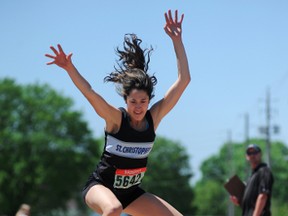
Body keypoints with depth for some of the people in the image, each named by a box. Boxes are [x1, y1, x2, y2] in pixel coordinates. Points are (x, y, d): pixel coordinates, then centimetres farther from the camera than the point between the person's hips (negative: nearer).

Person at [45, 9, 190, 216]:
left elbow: (184, 79, -13)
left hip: (131, 192, 6)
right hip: (101, 186, -5)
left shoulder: (154, 117, -10)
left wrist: (177, 40, -18)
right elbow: (89, 93, -38)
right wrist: (70, 68, -53)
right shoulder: (116, 118, -20)